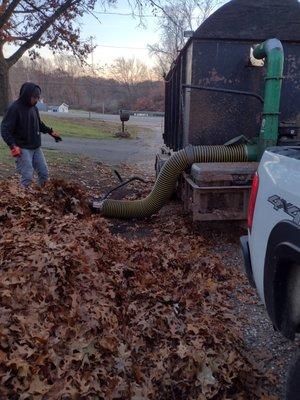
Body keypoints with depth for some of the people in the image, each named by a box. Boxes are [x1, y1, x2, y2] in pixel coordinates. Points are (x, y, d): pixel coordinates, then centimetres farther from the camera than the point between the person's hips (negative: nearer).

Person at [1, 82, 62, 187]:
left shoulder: (34, 108, 8)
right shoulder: (14, 108, -13)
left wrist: (50, 131, 18)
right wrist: (13, 146, -26)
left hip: (36, 148, 7)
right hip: (23, 149, -7)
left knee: (44, 174, 7)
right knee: (27, 177, -11)